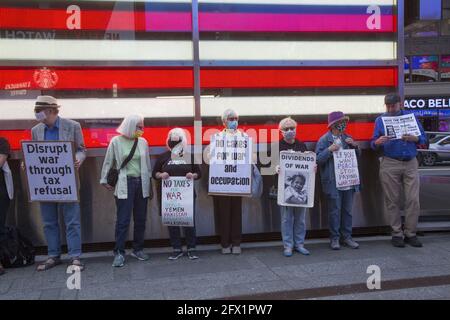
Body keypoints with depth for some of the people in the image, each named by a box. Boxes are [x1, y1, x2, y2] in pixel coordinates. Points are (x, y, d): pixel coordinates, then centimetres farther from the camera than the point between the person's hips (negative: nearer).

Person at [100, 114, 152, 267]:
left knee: (140, 219, 9)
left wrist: (149, 184, 13)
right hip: (125, 184, -4)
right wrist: (104, 180, 6)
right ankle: (119, 253, 2)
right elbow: (108, 162, 4)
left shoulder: (143, 142, 6)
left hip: (141, 183, 4)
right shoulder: (116, 141, -2)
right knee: (123, 220, -5)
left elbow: (147, 163, 12)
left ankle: (138, 249, 21)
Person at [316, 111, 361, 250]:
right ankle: (334, 238, 11)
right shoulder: (324, 140, -4)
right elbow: (318, 159, -8)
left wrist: (355, 146, -2)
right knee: (335, 211, 1)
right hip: (333, 183, -5)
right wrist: (329, 150, -20)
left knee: (347, 210, 11)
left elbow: (358, 155, 17)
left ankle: (347, 236, 21)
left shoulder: (346, 138, 11)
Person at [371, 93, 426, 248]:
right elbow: (373, 144, 4)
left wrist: (413, 138, -14)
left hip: (411, 163, 1)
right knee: (393, 201, 2)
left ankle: (410, 234, 9)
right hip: (389, 164, -1)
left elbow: (423, 138, 7)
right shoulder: (380, 120, 9)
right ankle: (397, 234, 11)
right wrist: (378, 142, -19)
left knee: (413, 200, -2)